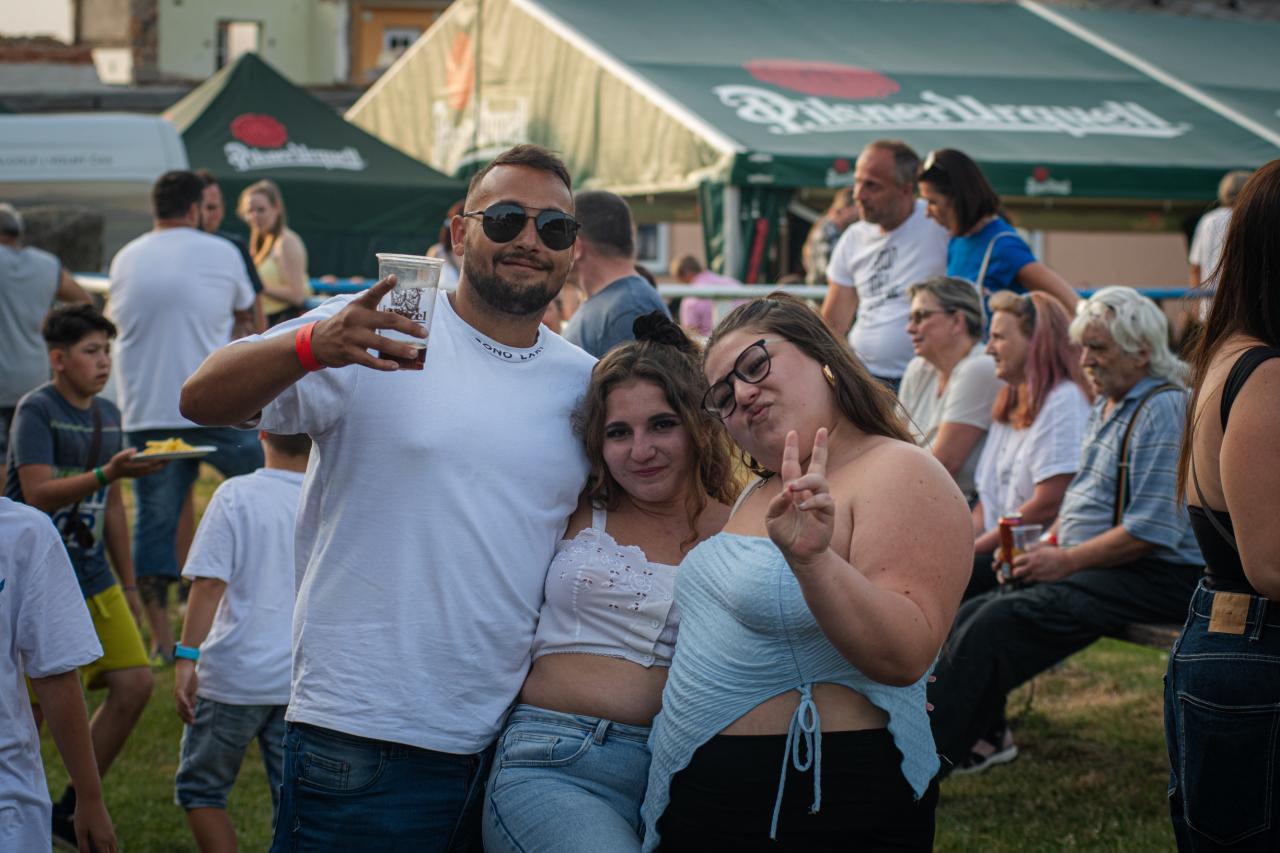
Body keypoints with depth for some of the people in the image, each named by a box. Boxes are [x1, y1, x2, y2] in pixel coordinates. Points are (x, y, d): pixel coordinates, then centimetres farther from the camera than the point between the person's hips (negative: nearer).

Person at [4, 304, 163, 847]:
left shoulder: (108, 415, 11)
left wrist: (128, 586, 21)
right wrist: (107, 473, -35)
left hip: (91, 576, 7)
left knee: (134, 684, -1)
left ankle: (70, 811, 11)